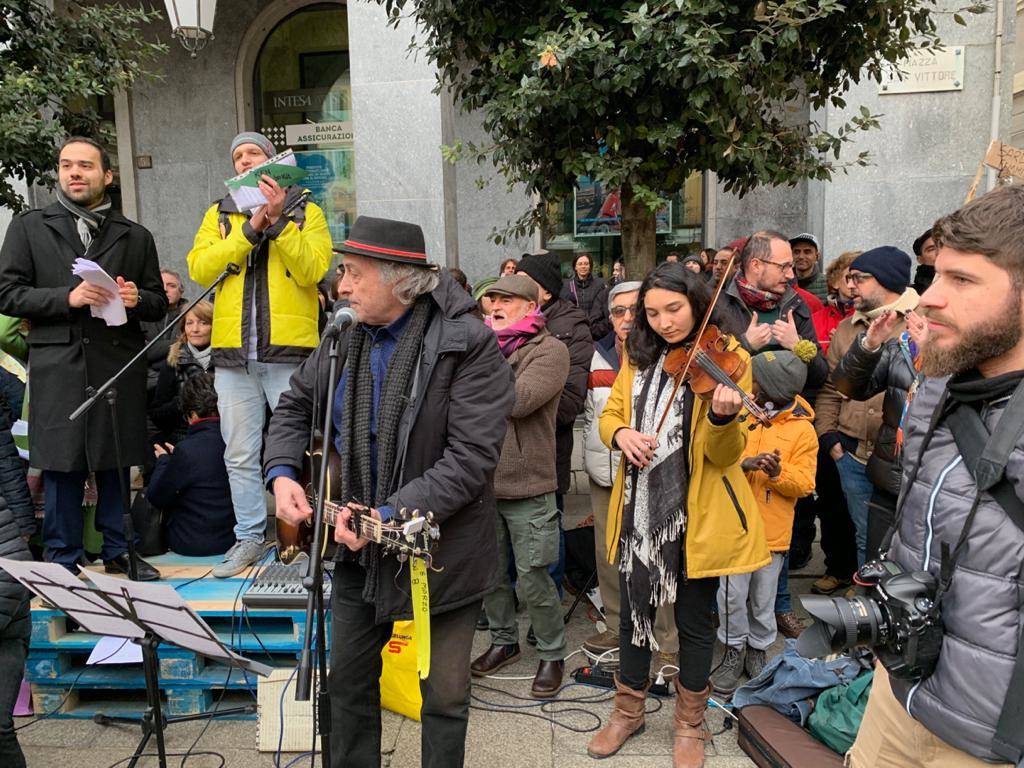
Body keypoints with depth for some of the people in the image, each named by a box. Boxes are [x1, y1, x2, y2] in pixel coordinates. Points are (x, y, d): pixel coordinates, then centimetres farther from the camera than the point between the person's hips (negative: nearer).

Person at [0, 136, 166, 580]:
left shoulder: (136, 237, 15)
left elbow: (159, 304, 15)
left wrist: (136, 298, -8)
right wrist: (67, 297, -11)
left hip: (119, 365, 1)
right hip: (57, 367, -1)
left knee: (119, 463, 5)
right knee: (61, 466, 3)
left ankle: (120, 553, 18)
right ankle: (63, 561, 15)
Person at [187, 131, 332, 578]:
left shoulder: (305, 211, 7)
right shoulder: (219, 214, 15)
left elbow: (312, 270, -8)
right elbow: (200, 269, -2)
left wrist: (278, 220, -15)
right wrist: (251, 227, -9)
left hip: (290, 350, -3)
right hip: (233, 354, 3)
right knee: (240, 454, 9)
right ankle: (249, 536, 22)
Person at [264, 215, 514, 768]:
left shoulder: (469, 344, -20)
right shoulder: (346, 336, -1)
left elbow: (471, 457, -24)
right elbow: (296, 405, 12)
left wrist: (389, 516, -28)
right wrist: (282, 473, -6)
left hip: (443, 548, -5)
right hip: (359, 543, 6)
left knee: (444, 695, 11)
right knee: (347, 679, 20)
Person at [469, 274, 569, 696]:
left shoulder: (549, 350, -7)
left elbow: (519, 400, -22)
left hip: (527, 488, -5)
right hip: (483, 482, 5)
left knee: (532, 579, 3)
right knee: (490, 573, 18)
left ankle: (552, 654, 25)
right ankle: (504, 641, 39)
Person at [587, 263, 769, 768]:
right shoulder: (639, 357, 6)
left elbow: (724, 455, -16)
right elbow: (610, 414, 10)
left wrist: (723, 418, -38)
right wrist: (620, 433, -14)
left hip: (695, 513, -4)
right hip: (639, 508, 4)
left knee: (694, 619, 11)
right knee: (634, 610, 16)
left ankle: (690, 724, 33)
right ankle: (628, 711, 37)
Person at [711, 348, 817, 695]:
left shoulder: (803, 430, -3)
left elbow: (804, 484, -5)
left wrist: (778, 473, -24)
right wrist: (743, 464, -22)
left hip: (772, 530, -1)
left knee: (763, 599, 12)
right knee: (732, 595, 4)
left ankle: (758, 650, 33)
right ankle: (734, 651, 24)